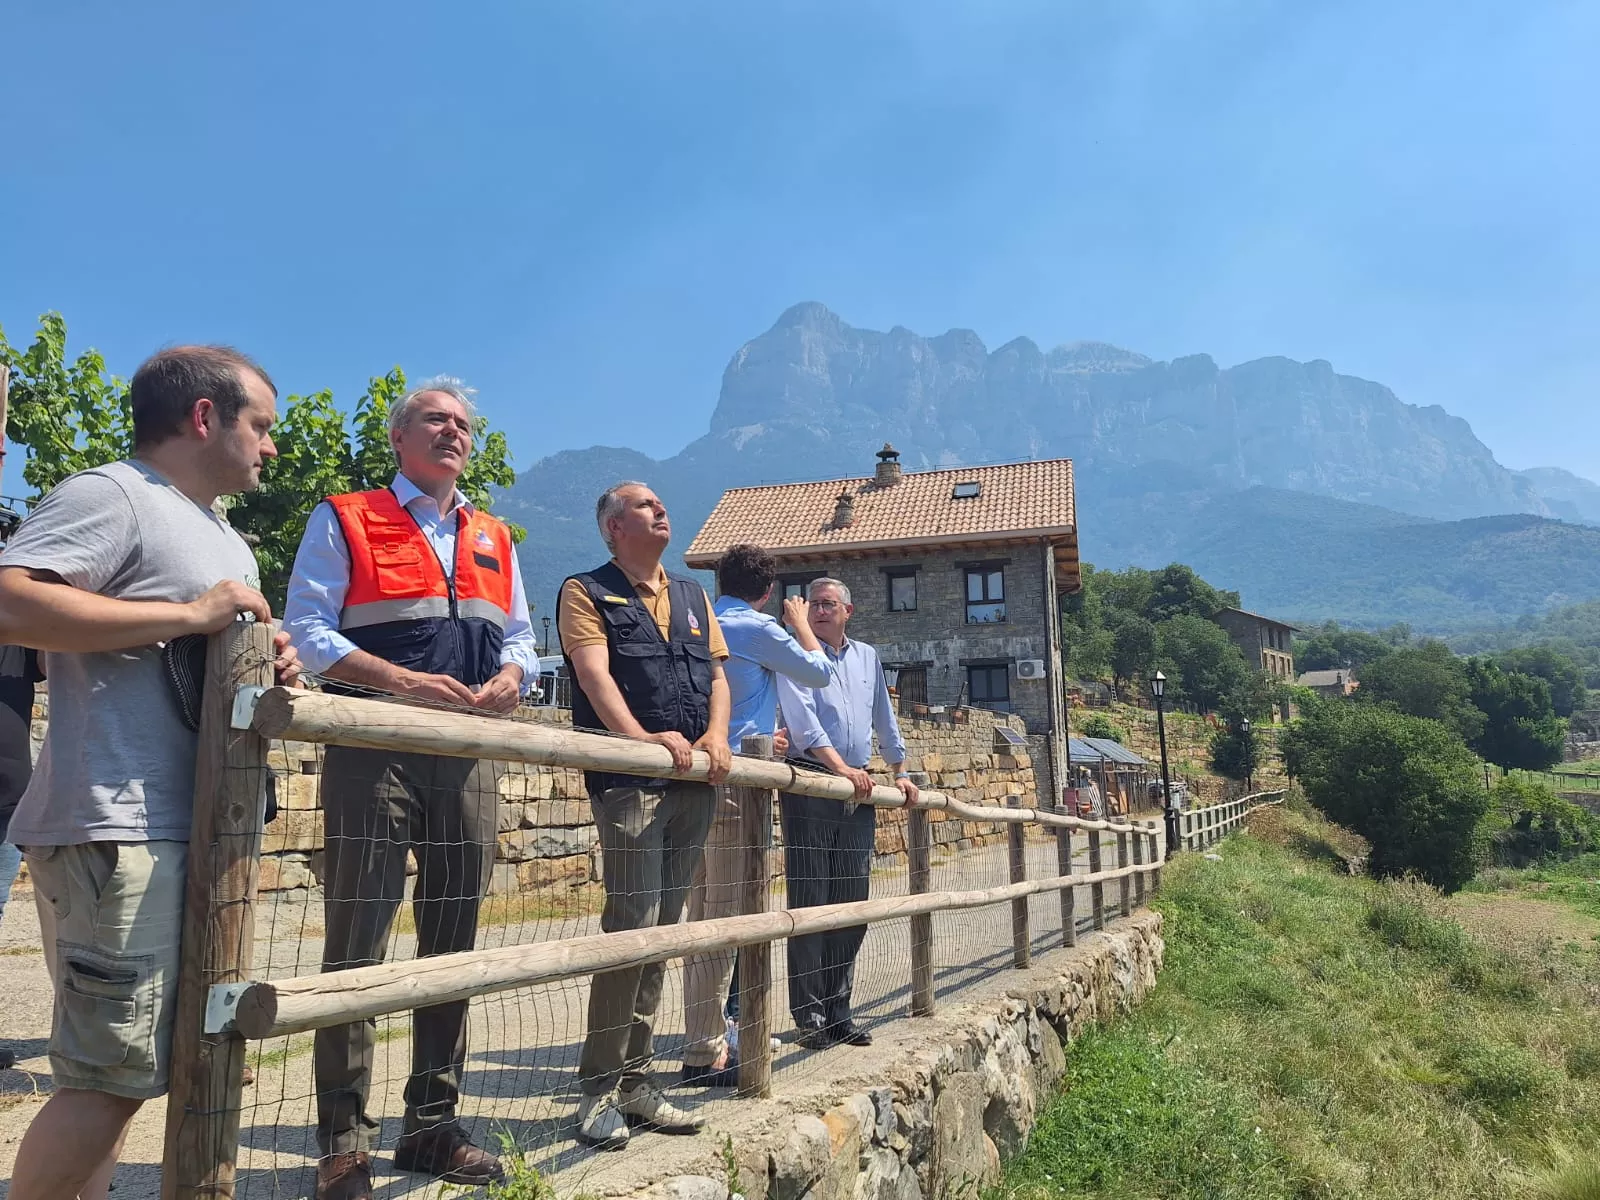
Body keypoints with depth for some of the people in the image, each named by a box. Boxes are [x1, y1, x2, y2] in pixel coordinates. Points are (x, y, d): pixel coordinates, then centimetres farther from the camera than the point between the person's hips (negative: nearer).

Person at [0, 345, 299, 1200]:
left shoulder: (228, 544, 22)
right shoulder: (111, 495, -7)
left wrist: (267, 671, 6)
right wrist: (188, 615, -20)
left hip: (183, 833, 10)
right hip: (113, 830, -10)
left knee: (112, 1069, 16)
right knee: (112, 1073, -6)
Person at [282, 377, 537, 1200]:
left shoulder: (493, 540, 20)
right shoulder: (344, 521, 5)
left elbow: (520, 636, 20)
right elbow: (306, 630, -4)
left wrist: (511, 676, -4)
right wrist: (404, 681, -18)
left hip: (469, 757, 5)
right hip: (373, 753, -5)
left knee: (453, 942, 9)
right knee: (357, 941, -2)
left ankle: (432, 1125, 21)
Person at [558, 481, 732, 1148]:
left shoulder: (693, 597, 22)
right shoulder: (587, 592, 4)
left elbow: (717, 674, 17)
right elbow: (594, 675, -11)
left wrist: (716, 735, -3)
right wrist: (645, 739, -27)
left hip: (693, 783, 6)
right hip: (628, 783, -6)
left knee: (661, 931, 9)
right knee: (633, 924, -11)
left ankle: (636, 1082, 18)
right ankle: (599, 1091, 0)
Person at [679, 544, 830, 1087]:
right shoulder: (757, 628, -6)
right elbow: (819, 672, 5)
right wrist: (799, 622, 19)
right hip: (735, 782, -8)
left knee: (703, 916, 12)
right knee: (723, 920, -5)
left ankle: (706, 1040, 20)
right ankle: (704, 1054, -2)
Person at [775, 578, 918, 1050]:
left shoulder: (867, 657, 17)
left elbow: (885, 720, 25)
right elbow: (802, 718, -13)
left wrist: (900, 772, 23)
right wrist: (839, 765, -23)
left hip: (859, 795, 6)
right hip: (810, 791, -5)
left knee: (851, 905, 7)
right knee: (809, 903, -4)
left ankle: (838, 1009, 16)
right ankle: (809, 1015, 2)